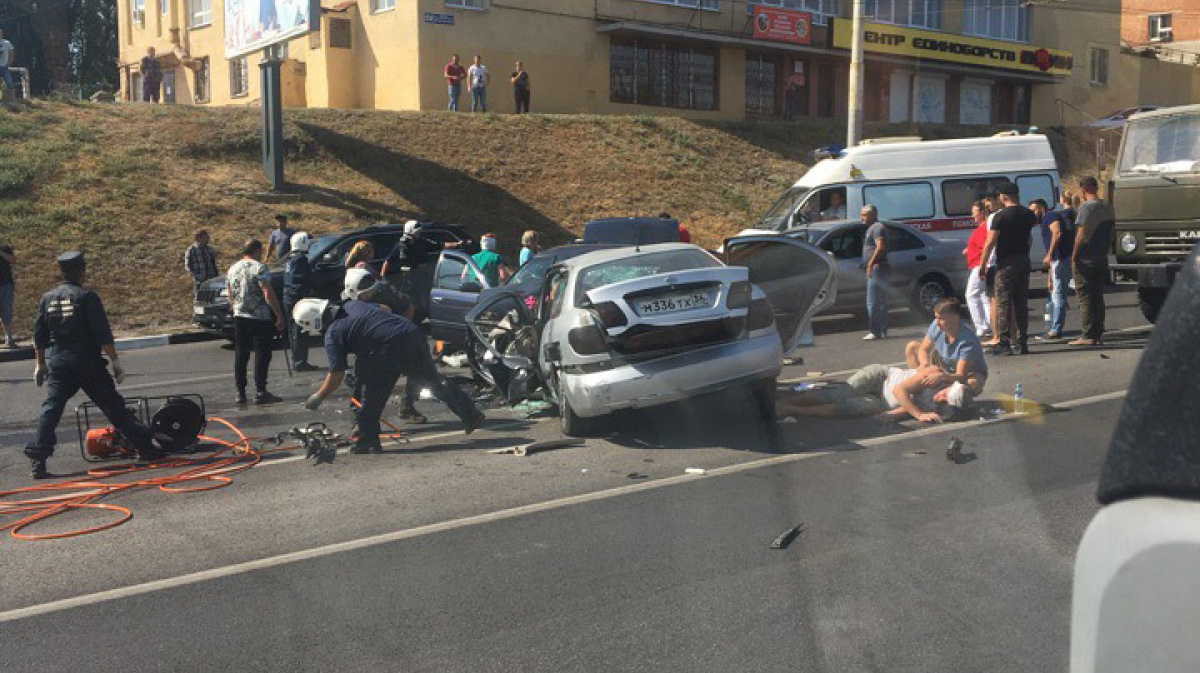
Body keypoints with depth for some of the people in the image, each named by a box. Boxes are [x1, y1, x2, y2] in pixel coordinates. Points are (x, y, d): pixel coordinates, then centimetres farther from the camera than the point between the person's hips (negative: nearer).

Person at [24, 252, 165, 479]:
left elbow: (39, 337, 13)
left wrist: (40, 365, 21)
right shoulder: (87, 297, -7)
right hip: (87, 362, -4)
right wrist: (115, 361, -7)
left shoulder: (47, 298, 9)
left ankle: (37, 458, -7)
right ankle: (146, 447, 7)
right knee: (113, 405, 2)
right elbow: (103, 334, -12)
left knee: (51, 408, 4)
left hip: (57, 361, 4)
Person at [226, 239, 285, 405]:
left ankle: (240, 392, 12)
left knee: (240, 354, 10)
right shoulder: (259, 267, -11)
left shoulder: (233, 269, 11)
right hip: (259, 317, -7)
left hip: (239, 317, 7)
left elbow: (230, 296, 18)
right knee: (262, 353, -2)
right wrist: (279, 315, -14)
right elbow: (268, 294, -18)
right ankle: (260, 392, -5)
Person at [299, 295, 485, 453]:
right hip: (414, 333, 7)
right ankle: (471, 414, 27)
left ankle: (368, 441, 14)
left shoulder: (333, 334, 2)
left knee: (372, 398, 9)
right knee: (435, 380, 21)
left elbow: (336, 376, 2)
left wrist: (316, 398, 15)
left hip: (391, 348, -7)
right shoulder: (352, 304, 21)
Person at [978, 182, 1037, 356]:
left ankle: (1004, 343, -9)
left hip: (1006, 263, -6)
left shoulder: (1000, 216, -11)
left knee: (1003, 303, -4)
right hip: (1024, 261, 6)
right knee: (1022, 303, 10)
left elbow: (990, 243, -14)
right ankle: (1022, 343, 11)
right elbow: (1035, 223, 32)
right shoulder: (1027, 214, 7)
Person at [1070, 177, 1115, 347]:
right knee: (1098, 296, 12)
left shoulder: (1086, 207, -13)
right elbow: (1111, 232, 16)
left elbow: (1081, 234, -17)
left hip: (1086, 258, -7)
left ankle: (1088, 336, -5)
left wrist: (1074, 255, -11)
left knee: (1085, 297, -4)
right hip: (1102, 259, 8)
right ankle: (1098, 334, 14)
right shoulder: (1107, 207, 11)